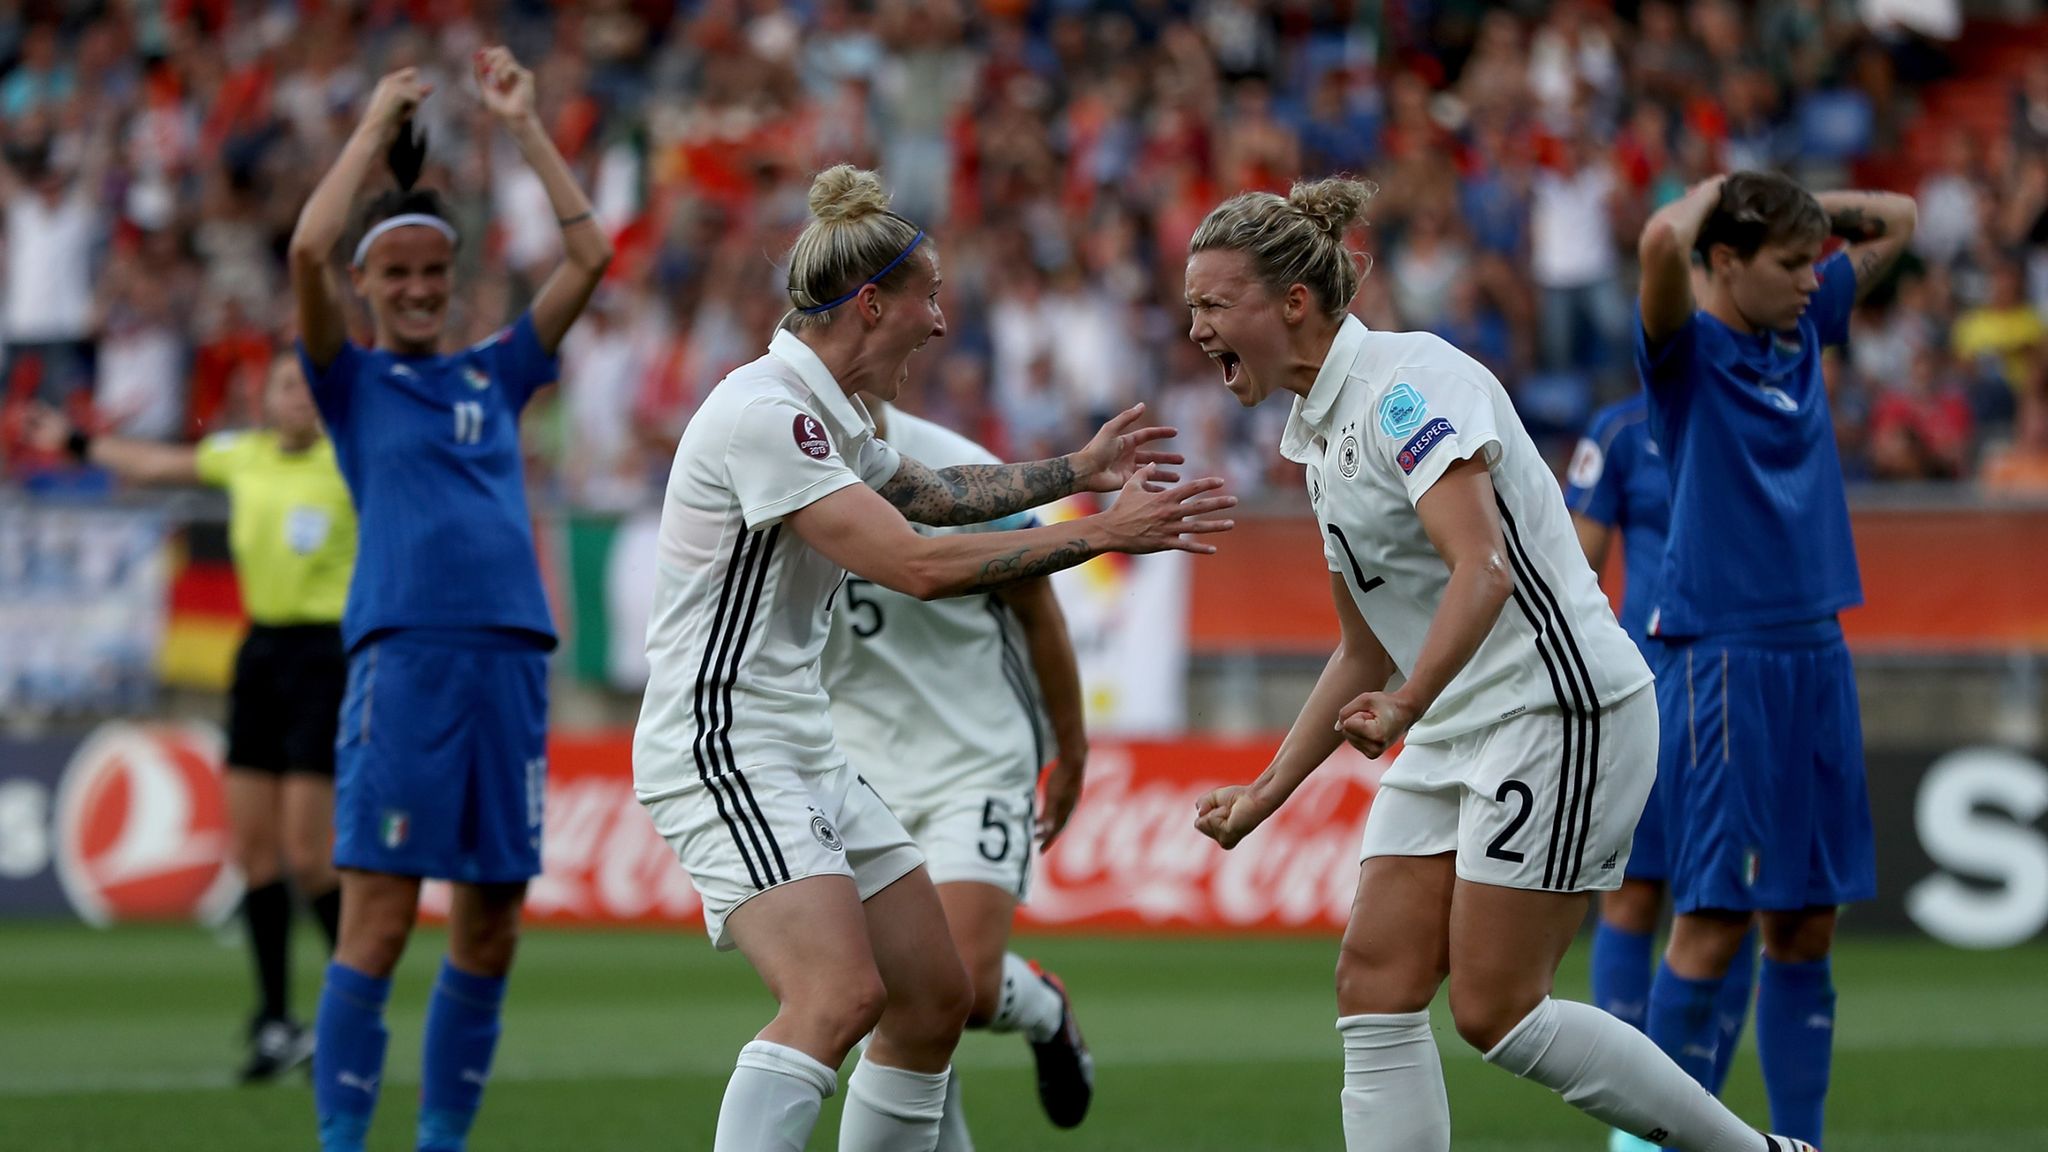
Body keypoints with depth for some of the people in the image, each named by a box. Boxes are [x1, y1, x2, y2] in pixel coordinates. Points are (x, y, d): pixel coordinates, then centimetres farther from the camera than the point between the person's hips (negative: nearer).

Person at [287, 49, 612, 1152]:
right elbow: (307, 249, -7)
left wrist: (523, 122, 13)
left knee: (489, 936, 6)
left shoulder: (495, 374, 18)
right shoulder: (352, 382, 9)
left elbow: (590, 254, 14)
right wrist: (376, 127, 1)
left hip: (510, 657, 4)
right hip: (402, 657, -4)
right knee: (376, 927, -8)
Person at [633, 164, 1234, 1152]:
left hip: (806, 753, 11)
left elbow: (932, 492, 35)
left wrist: (1077, 469, 40)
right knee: (841, 995, -27)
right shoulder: (763, 413, -18)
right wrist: (1101, 533, -17)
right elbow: (916, 566, -23)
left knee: (935, 996, 8)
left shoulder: (825, 414, 12)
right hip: (720, 749, -10)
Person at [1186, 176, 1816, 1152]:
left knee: (1495, 1010, -9)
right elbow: (1366, 653, 22)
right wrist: (1266, 793, 17)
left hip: (1562, 712, -9)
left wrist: (1403, 710, -39)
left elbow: (1482, 569, -29)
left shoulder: (1406, 382, -15)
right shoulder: (1317, 432, 15)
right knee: (1376, 987, -3)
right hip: (1455, 735, 9)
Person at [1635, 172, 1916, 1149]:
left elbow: (1895, 221, 25)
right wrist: (1712, 195, -7)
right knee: (1714, 923, -8)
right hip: (1721, 658, -7)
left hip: (1816, 658, 7)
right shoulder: (1690, 347, -7)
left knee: (1806, 927, 7)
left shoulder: (1804, 328, 13)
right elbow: (1663, 242, -29)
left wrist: (1791, 207, 11)